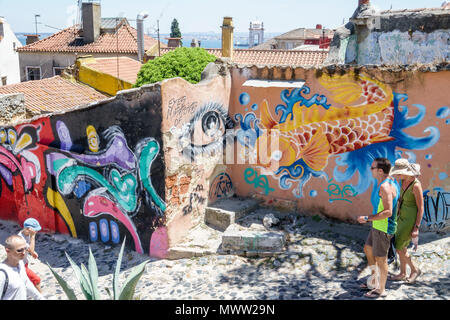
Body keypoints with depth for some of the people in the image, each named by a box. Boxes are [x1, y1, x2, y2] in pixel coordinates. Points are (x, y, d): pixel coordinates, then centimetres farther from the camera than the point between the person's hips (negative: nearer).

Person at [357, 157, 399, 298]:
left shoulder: (385, 187, -24)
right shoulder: (392, 182, 7)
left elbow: (388, 212, -30)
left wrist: (367, 218, -25)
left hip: (383, 228, -10)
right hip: (378, 225, 10)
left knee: (380, 259, 3)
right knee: (368, 249, 22)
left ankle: (381, 290, 18)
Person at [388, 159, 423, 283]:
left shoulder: (416, 185, -24)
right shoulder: (403, 181, 1)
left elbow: (421, 208, -20)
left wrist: (416, 228, -20)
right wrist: (396, 216, 19)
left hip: (411, 220, -8)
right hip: (402, 217, 8)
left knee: (398, 248, -2)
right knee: (402, 247, 15)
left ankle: (415, 269, 18)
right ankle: (402, 274, 27)